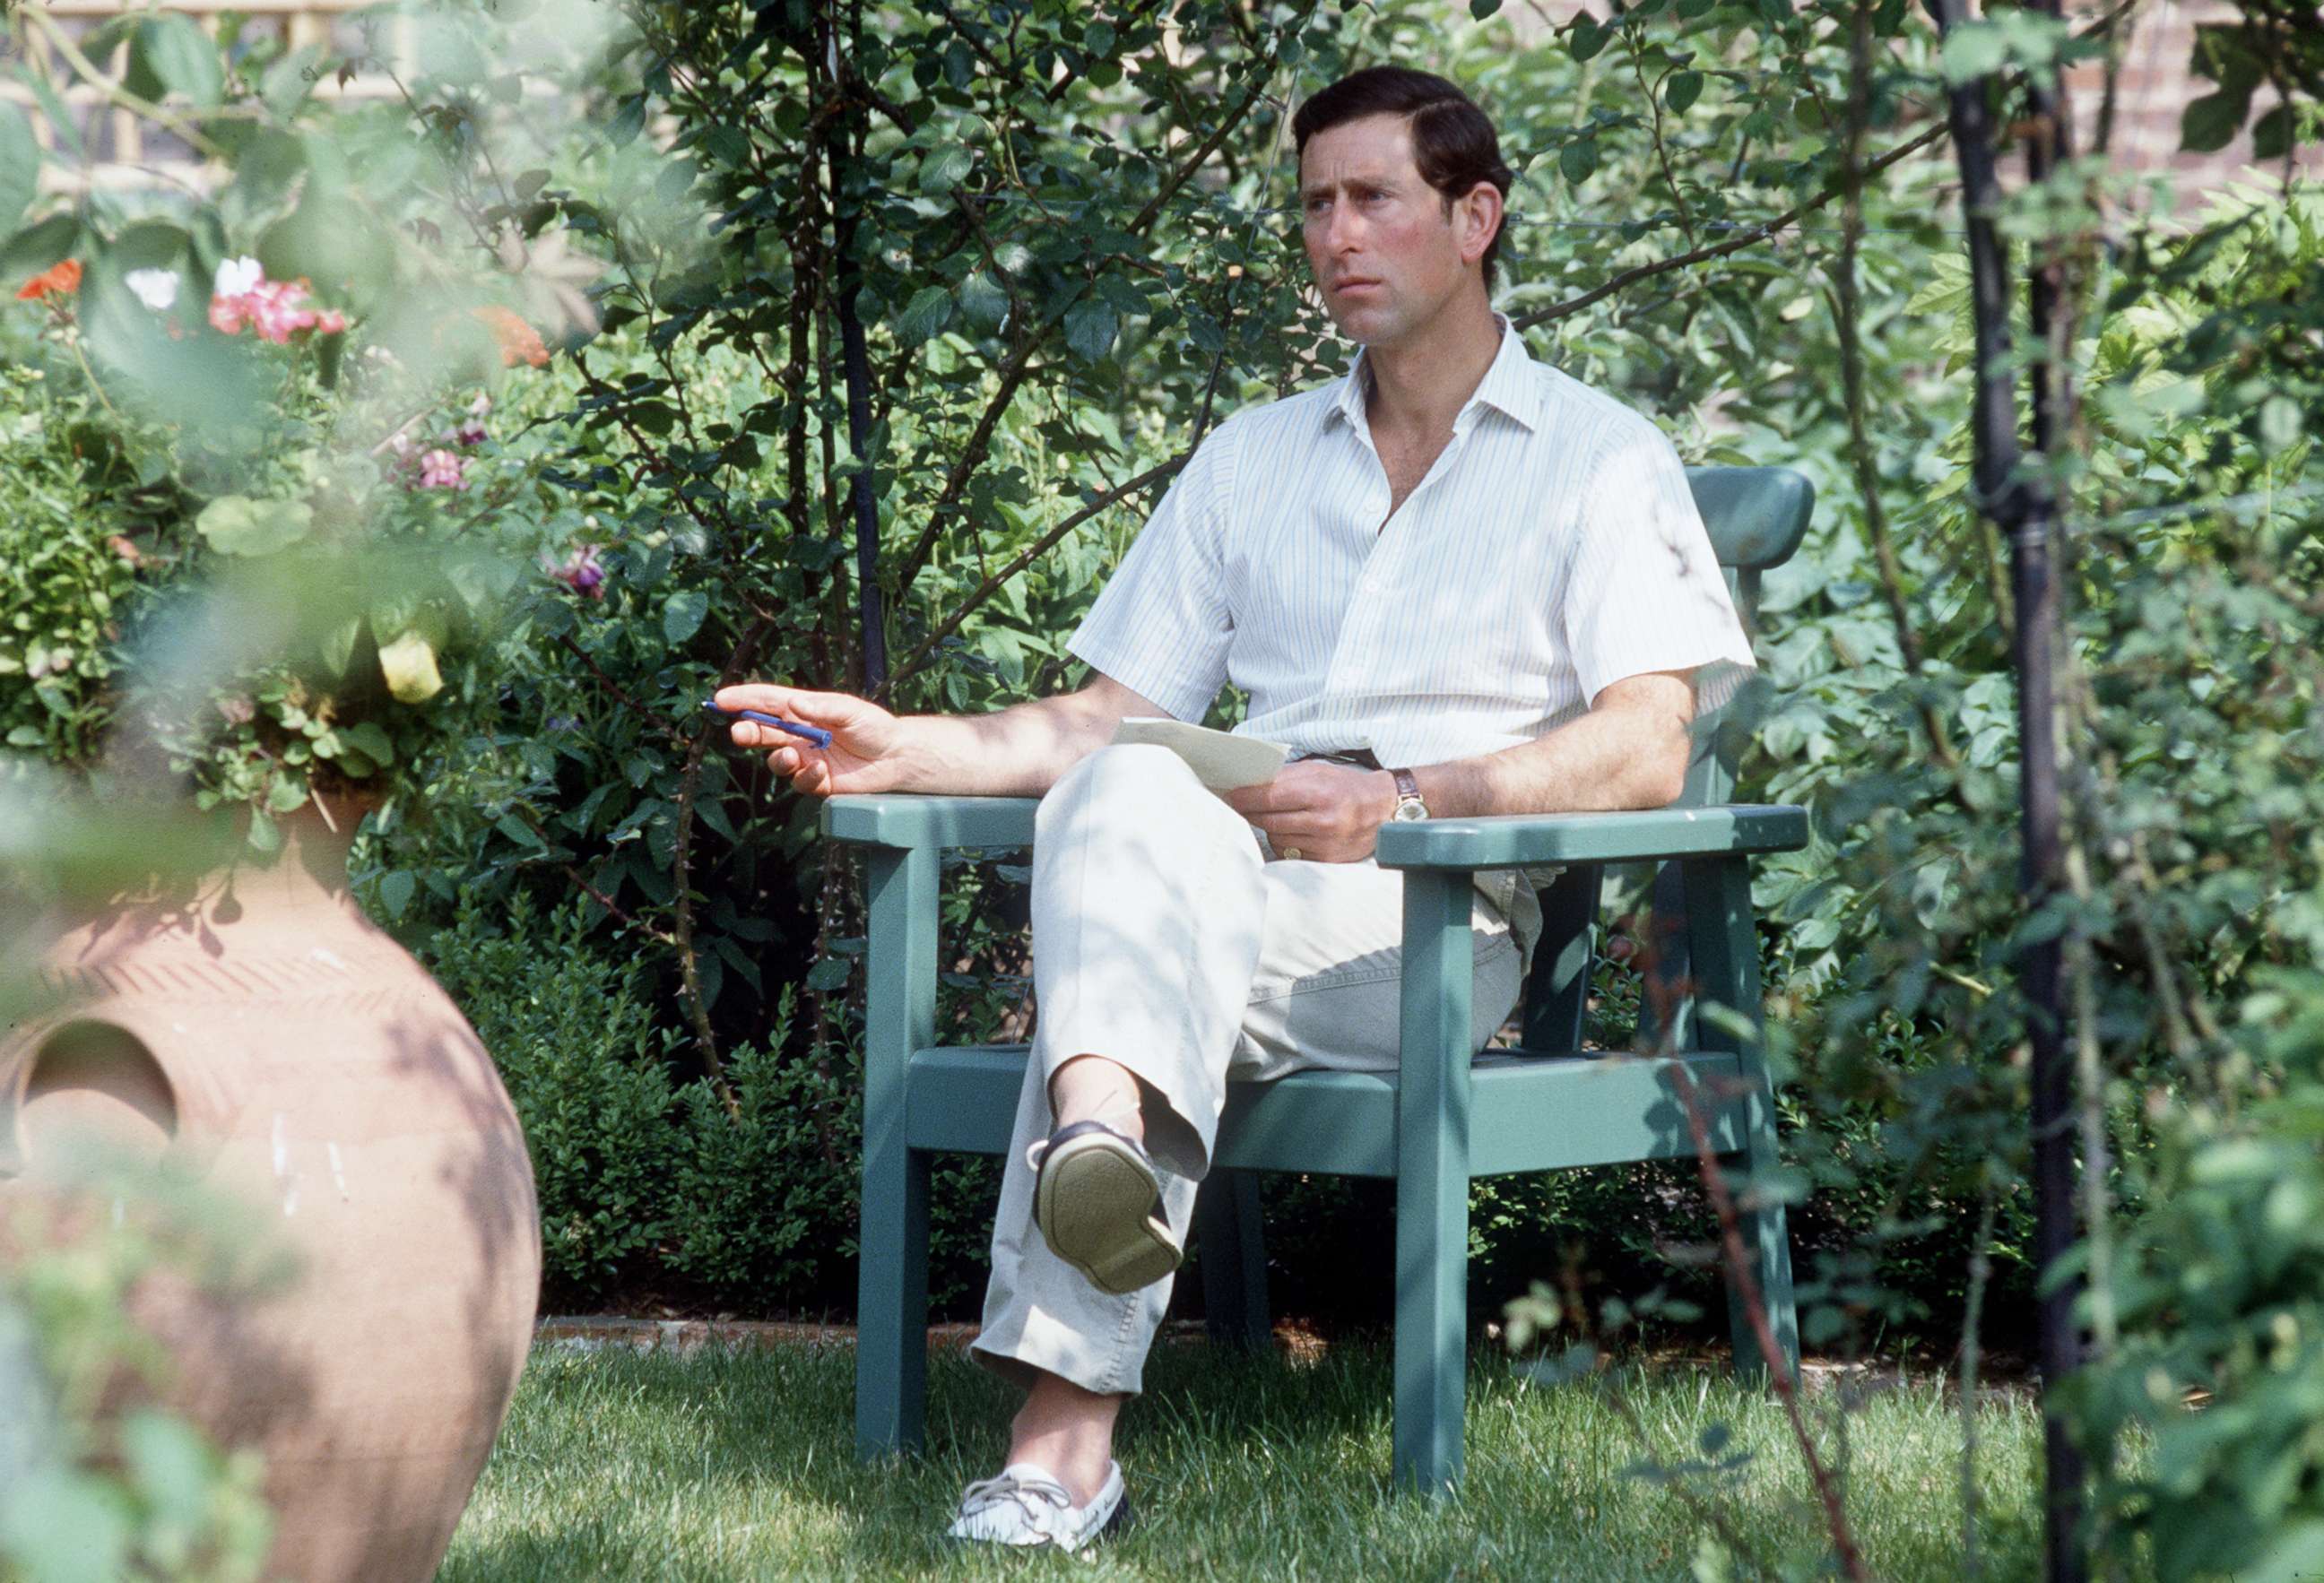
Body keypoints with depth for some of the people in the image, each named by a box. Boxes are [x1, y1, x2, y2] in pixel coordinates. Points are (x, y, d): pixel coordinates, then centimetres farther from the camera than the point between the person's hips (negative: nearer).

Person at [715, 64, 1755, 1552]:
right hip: (1215, 889, 4)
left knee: (1130, 913, -36)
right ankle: (1104, 1145, -63)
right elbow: (1110, 719, 22)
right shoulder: (1252, 458, 28)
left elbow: (1645, 752, -3)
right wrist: (904, 750, 3)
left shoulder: (1599, 462, 12)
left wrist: (1406, 797, -17)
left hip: (1438, 926, -4)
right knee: (1123, 795, -34)